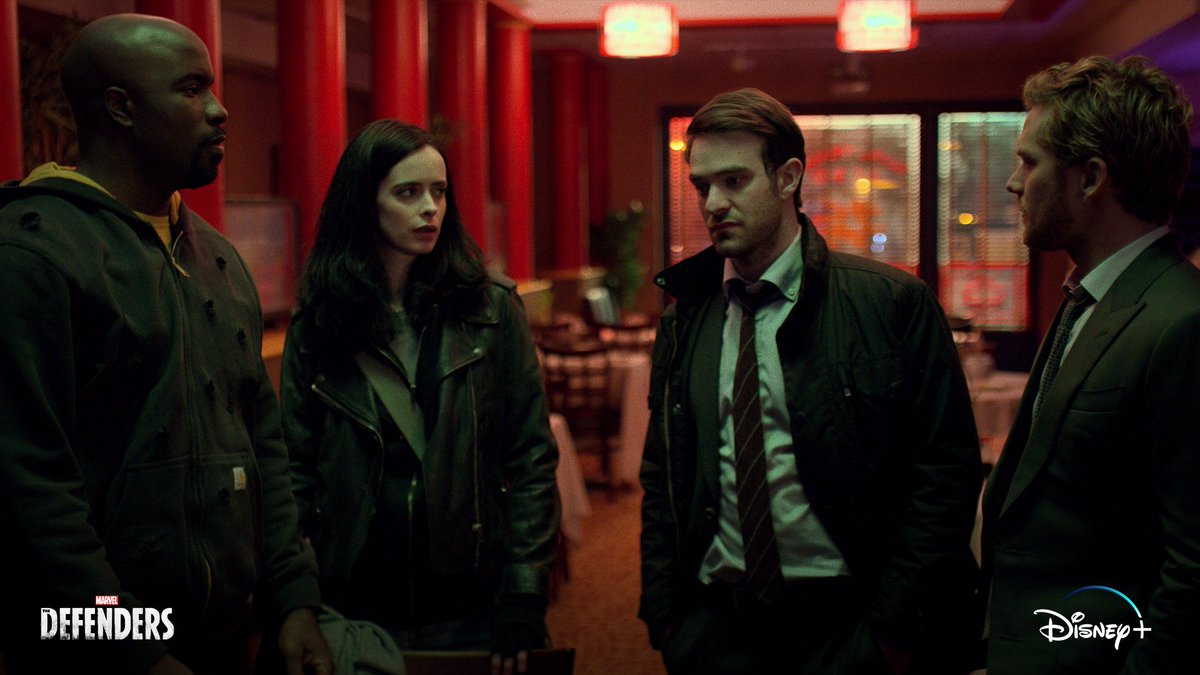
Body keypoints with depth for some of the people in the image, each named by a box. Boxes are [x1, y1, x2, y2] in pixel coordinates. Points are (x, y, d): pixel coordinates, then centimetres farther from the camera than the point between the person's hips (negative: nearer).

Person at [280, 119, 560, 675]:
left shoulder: (491, 310, -2)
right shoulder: (317, 326, 1)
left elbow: (532, 457, -3)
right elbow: (298, 471, 3)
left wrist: (525, 594, -9)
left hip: (470, 607, 0)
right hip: (355, 604, 1)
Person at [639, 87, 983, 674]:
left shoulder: (891, 302, -7)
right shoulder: (683, 320, 6)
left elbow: (946, 468, -9)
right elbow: (660, 477, 12)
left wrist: (896, 627, -12)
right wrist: (663, 614, 4)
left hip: (847, 625, -3)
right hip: (716, 626, 4)